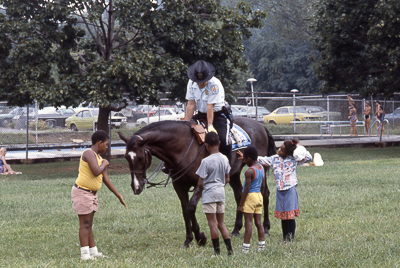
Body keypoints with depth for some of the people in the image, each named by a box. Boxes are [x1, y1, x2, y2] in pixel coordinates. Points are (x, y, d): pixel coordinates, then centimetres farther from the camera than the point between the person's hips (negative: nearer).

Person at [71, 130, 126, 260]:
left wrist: (118, 195, 18)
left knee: (89, 224, 13)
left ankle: (93, 251, 19)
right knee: (85, 223, -7)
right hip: (82, 192, -9)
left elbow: (106, 179, 17)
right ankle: (85, 254, -5)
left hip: (92, 193, 9)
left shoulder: (99, 158, 13)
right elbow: (96, 172, -30)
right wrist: (104, 164, -9)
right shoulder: (89, 153, -15)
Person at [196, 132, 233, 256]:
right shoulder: (224, 159, 2)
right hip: (221, 192, 6)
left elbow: (200, 183, -13)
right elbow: (227, 179, 10)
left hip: (209, 194, -6)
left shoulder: (206, 161, -16)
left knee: (213, 223, -1)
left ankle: (217, 251, 1)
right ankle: (229, 248, 8)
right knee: (221, 223, 14)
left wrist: (201, 191, 6)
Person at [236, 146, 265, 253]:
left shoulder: (249, 171, -16)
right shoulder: (262, 168, 8)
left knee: (248, 222, -6)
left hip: (250, 196, -8)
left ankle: (246, 247, -5)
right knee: (258, 222, 11)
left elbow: (246, 189, -17)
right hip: (259, 196, 8)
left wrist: (240, 204, -13)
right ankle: (262, 245, 13)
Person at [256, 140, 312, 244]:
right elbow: (262, 160, 12)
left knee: (290, 217, -1)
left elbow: (308, 157, -9)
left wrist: (300, 147, -10)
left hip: (290, 191, -4)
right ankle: (285, 239, 17)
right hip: (280, 191, 4)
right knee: (283, 216, 9)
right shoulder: (275, 159, 5)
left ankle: (290, 239, 6)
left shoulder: (294, 160, -6)